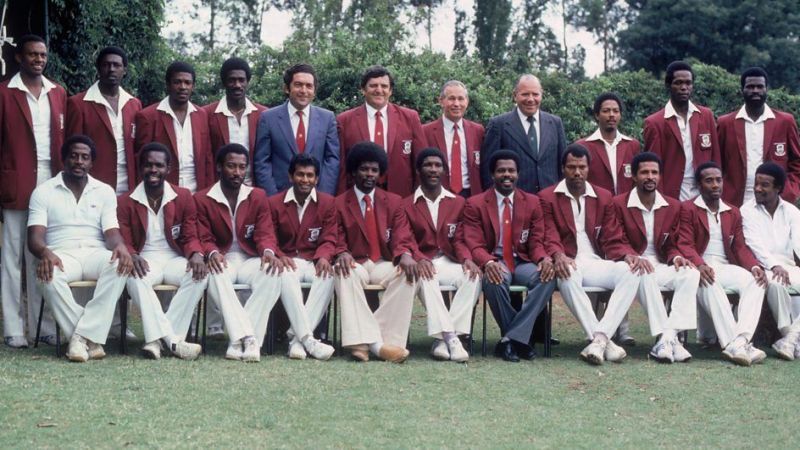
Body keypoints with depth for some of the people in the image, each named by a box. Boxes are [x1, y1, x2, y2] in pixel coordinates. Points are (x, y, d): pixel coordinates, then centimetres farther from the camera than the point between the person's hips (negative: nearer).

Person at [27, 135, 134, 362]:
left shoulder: (104, 191, 14)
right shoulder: (43, 192, 8)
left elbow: (111, 232, 4)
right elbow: (35, 236, -3)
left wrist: (120, 246, -23)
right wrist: (45, 253, -28)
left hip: (95, 253, 2)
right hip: (61, 254, -1)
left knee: (120, 265, -34)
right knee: (47, 274, -38)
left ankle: (82, 336, -32)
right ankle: (91, 337, -28)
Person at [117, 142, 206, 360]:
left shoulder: (183, 197, 7)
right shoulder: (126, 202, 5)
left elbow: (190, 237, 5)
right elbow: (124, 242, 1)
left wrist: (196, 254, -19)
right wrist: (133, 257, -24)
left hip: (175, 259, 1)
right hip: (144, 260, -1)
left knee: (199, 275, -31)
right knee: (135, 279, -37)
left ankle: (157, 339, -30)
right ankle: (174, 341, -39)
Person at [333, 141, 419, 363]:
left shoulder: (394, 202, 14)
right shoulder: (339, 203, 9)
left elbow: (402, 237, 4)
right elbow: (337, 241, 3)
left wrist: (405, 255, -20)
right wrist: (342, 253, -22)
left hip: (385, 264, 2)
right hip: (355, 264, -1)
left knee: (410, 274, -31)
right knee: (344, 274, -37)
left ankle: (388, 338, -34)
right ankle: (374, 343, -45)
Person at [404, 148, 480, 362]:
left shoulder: (458, 202, 15)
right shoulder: (406, 205, 9)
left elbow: (459, 240, 8)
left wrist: (467, 259, -16)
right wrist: (419, 260, -24)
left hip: (449, 263, 2)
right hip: (422, 264, -2)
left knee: (474, 276, -30)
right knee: (426, 279, -38)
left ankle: (443, 340, -33)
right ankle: (450, 338, -43)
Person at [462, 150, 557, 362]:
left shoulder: (532, 202, 9)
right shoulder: (475, 204, 1)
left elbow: (537, 241, 7)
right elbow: (474, 244, -6)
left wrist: (544, 259, -18)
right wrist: (489, 263, -29)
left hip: (522, 262, 3)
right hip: (494, 263, -2)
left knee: (547, 277, -30)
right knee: (493, 281, -38)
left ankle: (510, 340, -27)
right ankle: (519, 339, -17)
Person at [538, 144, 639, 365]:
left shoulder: (603, 197, 18)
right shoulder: (547, 197, 9)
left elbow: (610, 239, 14)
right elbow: (549, 238, -1)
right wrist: (558, 256, -25)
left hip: (596, 263, 3)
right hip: (568, 263, -3)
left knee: (631, 272, -28)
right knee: (568, 277, -40)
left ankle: (600, 336, -37)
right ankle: (603, 341, -41)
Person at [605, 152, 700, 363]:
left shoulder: (673, 206, 14)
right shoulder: (619, 204, 1)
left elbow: (672, 245, 17)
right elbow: (614, 245, -4)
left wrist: (676, 257, -8)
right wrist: (631, 257, -27)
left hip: (660, 267, 4)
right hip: (633, 267, -4)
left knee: (691, 274, -26)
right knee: (646, 276, -38)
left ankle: (669, 337, -34)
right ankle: (665, 336, -40)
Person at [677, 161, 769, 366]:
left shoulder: (733, 213, 23)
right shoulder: (687, 209, 7)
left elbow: (740, 247, 14)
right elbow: (685, 244, -5)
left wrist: (755, 267, -8)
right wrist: (700, 265, -26)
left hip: (726, 267, 5)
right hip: (700, 268, -5)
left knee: (755, 282, -26)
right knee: (709, 285, -39)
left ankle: (740, 341, -42)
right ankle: (731, 343, -47)